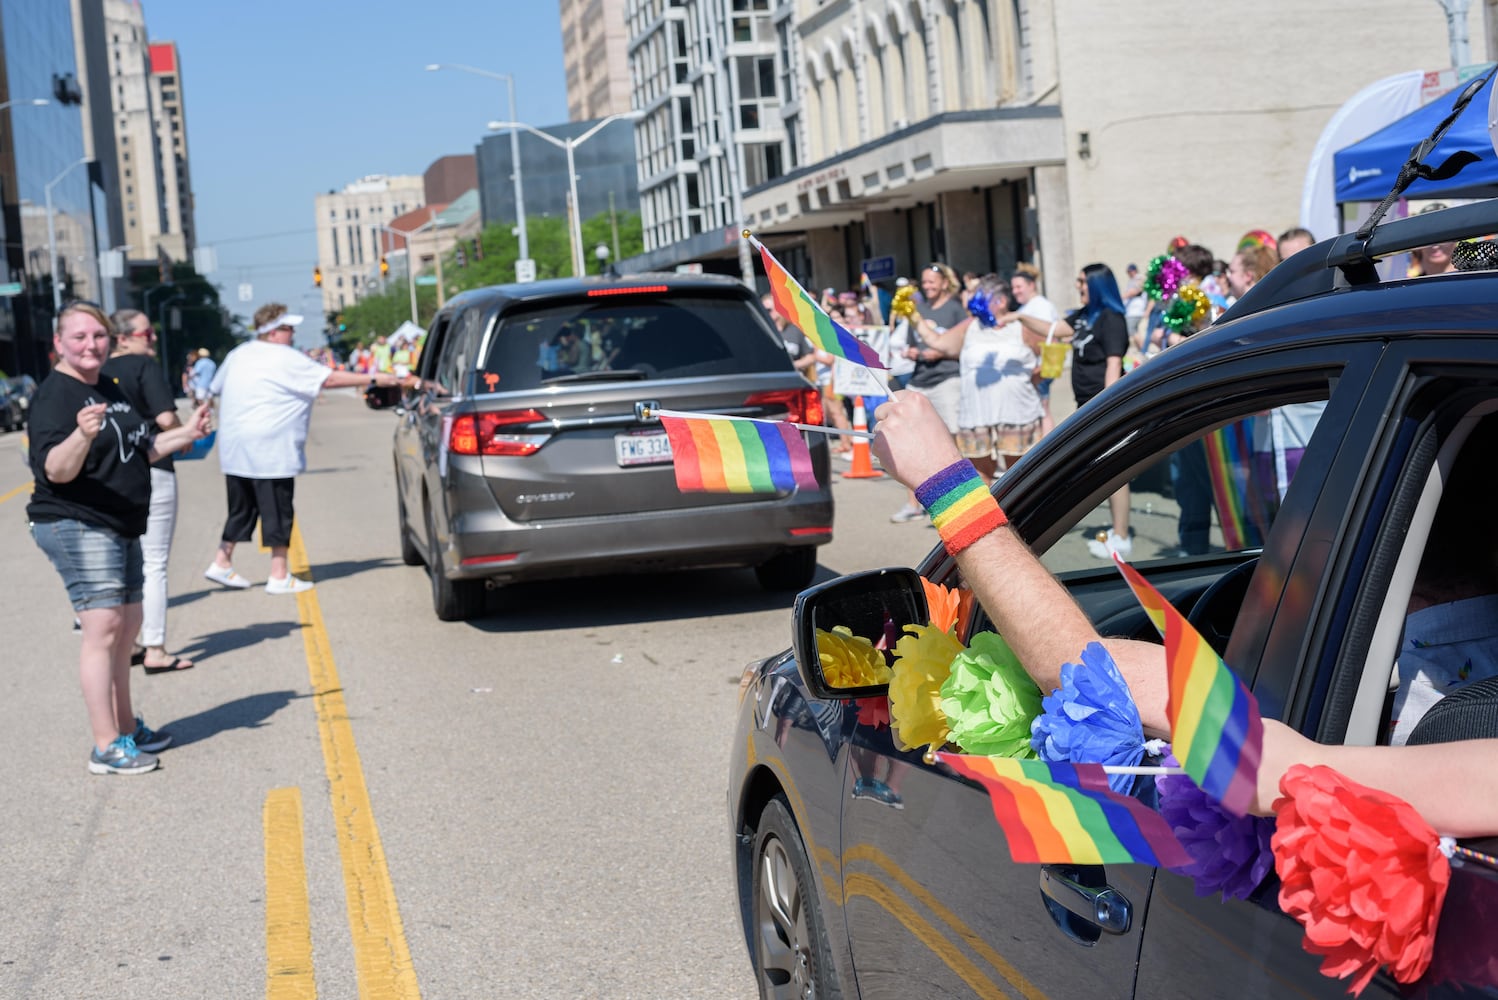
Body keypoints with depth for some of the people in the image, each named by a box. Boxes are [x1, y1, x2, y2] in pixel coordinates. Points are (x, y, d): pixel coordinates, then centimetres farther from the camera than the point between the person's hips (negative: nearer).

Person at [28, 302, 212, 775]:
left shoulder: (109, 389, 14)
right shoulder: (54, 396, -14)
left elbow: (140, 448, 26)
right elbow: (55, 471, -24)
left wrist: (187, 433, 15)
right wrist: (82, 434, -41)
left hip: (119, 528, 9)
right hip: (77, 527, -9)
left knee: (127, 627, 15)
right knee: (103, 627, -15)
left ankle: (127, 726, 27)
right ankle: (106, 747, -15)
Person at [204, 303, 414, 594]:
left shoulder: (238, 355, 12)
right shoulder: (286, 359, -11)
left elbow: (217, 388, 20)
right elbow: (331, 379, -14)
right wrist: (375, 379, -10)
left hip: (235, 449, 8)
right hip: (270, 450, -8)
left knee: (241, 508, 18)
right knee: (277, 511, -1)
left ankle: (221, 563, 20)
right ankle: (279, 576, 2)